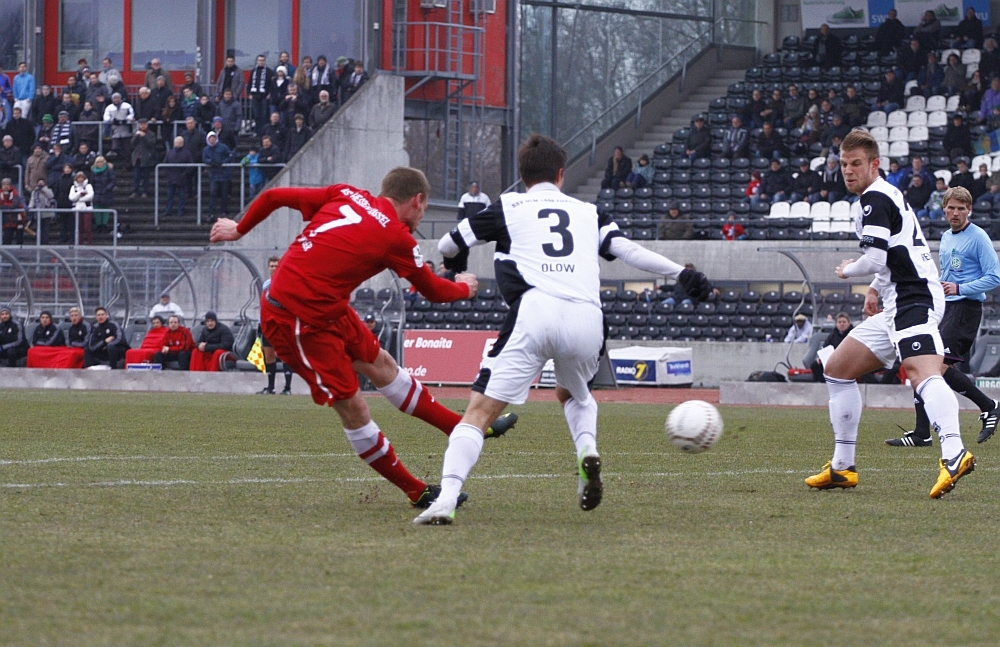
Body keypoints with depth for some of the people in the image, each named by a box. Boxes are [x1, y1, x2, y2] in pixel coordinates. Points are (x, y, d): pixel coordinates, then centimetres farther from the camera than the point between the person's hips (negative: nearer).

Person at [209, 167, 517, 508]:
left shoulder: (344, 196, 2)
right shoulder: (396, 238, -14)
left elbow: (273, 196, 4)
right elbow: (434, 291, 3)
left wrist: (239, 229, 21)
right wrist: (465, 288, 25)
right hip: (298, 323, -9)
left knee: (381, 365, 17)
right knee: (350, 405, -1)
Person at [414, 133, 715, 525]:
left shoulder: (508, 207, 19)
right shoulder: (588, 213, 24)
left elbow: (448, 246, 26)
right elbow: (628, 251, 15)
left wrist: (456, 260, 49)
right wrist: (681, 274, 23)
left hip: (533, 315, -3)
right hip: (587, 320, 3)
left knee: (480, 412, -3)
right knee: (573, 394, 34)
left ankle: (446, 499, -22)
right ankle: (586, 448, 4)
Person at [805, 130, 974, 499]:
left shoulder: (874, 199, -9)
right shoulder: (884, 196, 23)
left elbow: (876, 260, -18)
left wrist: (847, 271, 2)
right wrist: (876, 289, 25)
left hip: (914, 301, -11)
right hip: (898, 307, 11)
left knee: (922, 373, -32)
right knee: (837, 370, 16)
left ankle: (954, 454, -54)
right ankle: (842, 468, 18)